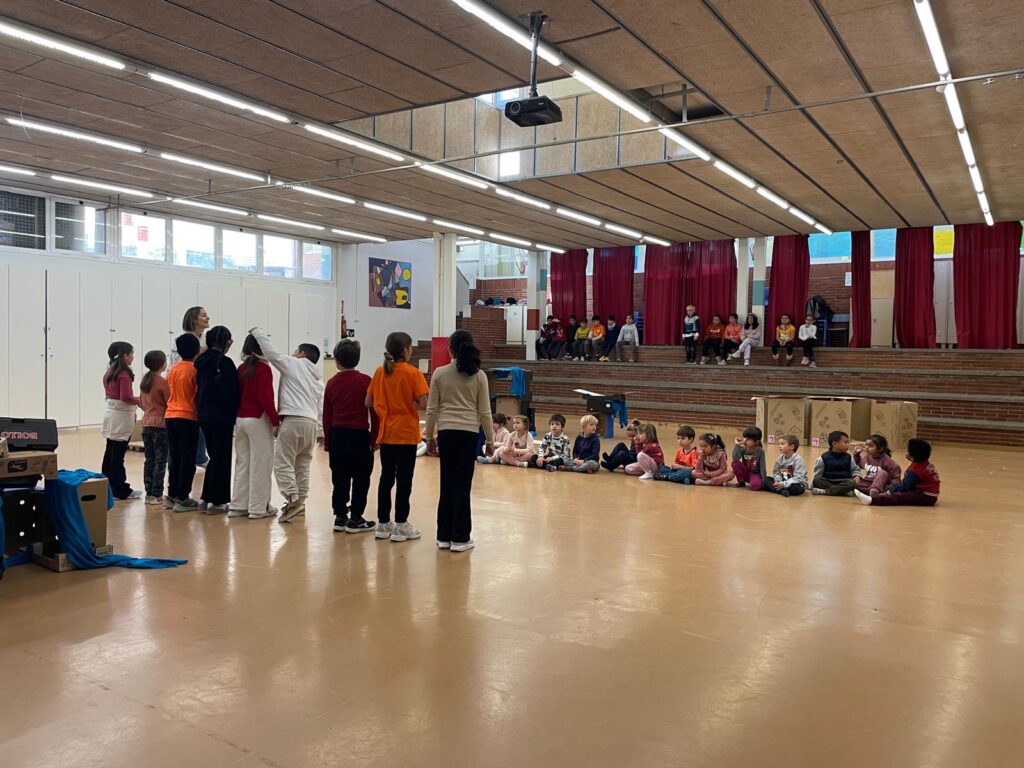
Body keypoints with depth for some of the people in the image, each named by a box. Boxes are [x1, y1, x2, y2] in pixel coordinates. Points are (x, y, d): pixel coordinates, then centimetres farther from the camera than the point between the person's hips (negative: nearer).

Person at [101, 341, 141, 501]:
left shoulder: (110, 371, 12)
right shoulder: (124, 374, -16)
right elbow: (126, 397, -21)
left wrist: (134, 399, 11)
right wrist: (139, 401, -4)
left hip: (110, 413, 9)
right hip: (121, 416, -9)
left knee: (110, 451, 13)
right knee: (118, 454, -4)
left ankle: (107, 487, 19)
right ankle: (120, 491, 1)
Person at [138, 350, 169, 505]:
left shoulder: (144, 381, 9)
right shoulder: (162, 382, -13)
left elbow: (141, 403, 16)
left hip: (146, 423, 7)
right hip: (160, 424, -7)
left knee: (149, 459, 11)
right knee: (160, 460, -2)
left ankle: (149, 493, 14)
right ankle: (156, 495, -1)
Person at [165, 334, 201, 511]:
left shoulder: (173, 369, 8)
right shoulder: (195, 369, -11)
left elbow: (172, 392, 14)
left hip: (171, 416, 6)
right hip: (188, 418, -6)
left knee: (174, 459, 13)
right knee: (188, 460, 0)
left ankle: (171, 496, 18)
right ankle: (182, 499, 1)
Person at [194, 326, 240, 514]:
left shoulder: (201, 362, 9)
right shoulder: (225, 362, -14)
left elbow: (199, 389, 13)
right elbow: (232, 393, -16)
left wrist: (202, 410, 17)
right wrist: (234, 418, -9)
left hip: (204, 415, 7)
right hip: (221, 417, -7)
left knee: (214, 456, 18)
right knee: (222, 458, 2)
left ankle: (207, 498, 21)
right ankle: (216, 501, 6)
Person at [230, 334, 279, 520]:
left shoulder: (241, 368, 7)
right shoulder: (263, 368, -13)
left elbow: (236, 395, 9)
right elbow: (265, 398, -18)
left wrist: (237, 419, 15)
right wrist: (276, 421, -12)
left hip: (240, 419, 7)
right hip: (258, 420, -7)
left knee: (242, 463, 14)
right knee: (260, 464, 1)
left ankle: (238, 506, 18)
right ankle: (258, 508, 6)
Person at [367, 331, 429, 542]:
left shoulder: (380, 372, 3)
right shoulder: (412, 373, -11)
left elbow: (369, 402, 6)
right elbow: (423, 404, -17)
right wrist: (409, 404, 0)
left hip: (386, 434, 5)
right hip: (406, 434, -5)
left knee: (386, 477, 12)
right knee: (404, 479, 2)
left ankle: (383, 524, 19)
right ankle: (401, 526, 6)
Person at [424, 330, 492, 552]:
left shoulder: (439, 373, 0)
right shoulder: (479, 376, -2)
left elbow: (431, 409, 3)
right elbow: (485, 411, 0)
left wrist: (429, 436, 13)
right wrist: (490, 439, 10)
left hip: (446, 432, 1)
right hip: (469, 433, -1)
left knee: (447, 484, 9)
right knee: (463, 485, 3)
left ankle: (444, 536, 16)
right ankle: (460, 538, 8)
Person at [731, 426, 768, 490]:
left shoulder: (760, 451, -15)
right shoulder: (743, 449, -10)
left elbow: (762, 467, -15)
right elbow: (735, 459, -28)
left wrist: (763, 480, -23)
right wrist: (737, 445, -25)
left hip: (755, 474, -4)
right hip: (746, 473, 4)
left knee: (755, 486, -38)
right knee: (735, 463, -25)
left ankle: (759, 483, 0)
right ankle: (741, 482, -3)